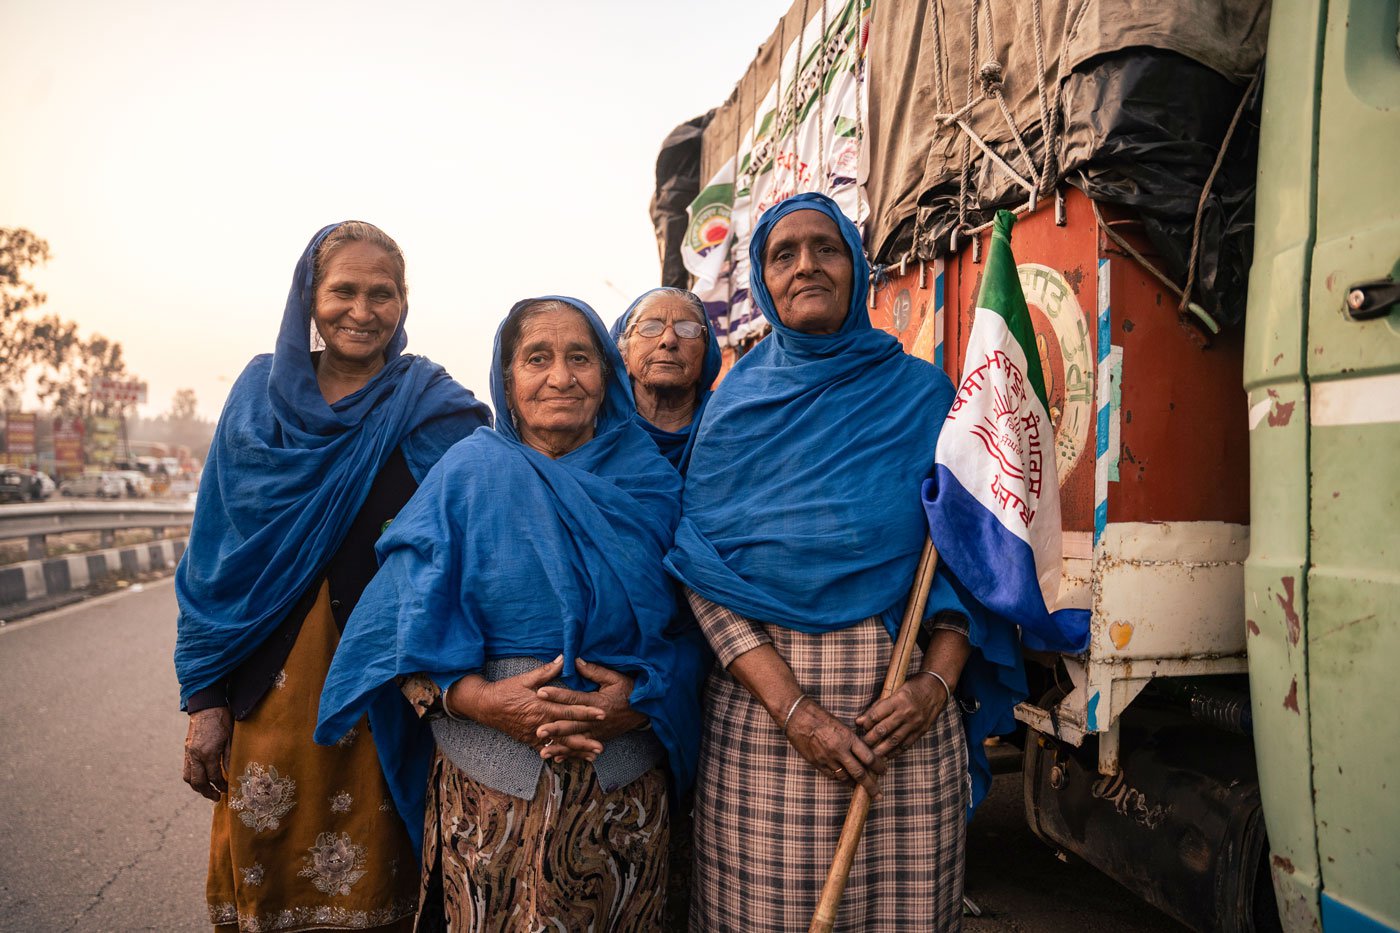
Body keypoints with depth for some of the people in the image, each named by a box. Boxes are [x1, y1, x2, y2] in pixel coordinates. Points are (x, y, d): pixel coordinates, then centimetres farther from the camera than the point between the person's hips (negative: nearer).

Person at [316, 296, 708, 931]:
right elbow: (412, 622, -4)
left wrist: (640, 703, -15)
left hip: (626, 782, 2)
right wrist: (479, 699, -18)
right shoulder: (469, 473, 0)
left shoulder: (651, 481, 3)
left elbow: (693, 627, 1)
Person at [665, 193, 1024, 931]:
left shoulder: (922, 392, 7)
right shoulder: (738, 400, 6)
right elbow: (702, 565, -2)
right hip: (759, 695, 0)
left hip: (903, 697, 1)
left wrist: (937, 681, -11)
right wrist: (791, 706, -12)